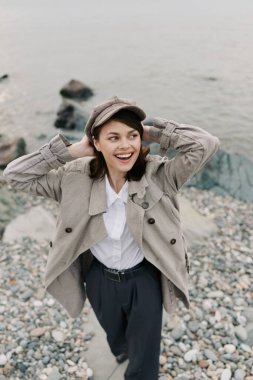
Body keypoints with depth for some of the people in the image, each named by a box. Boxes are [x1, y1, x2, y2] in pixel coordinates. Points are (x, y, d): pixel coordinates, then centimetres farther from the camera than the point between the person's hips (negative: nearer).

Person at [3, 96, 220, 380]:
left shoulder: (158, 174, -24)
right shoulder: (75, 178, -19)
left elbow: (206, 144, -32)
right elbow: (14, 175, -20)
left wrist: (153, 133, -29)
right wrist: (71, 150, -26)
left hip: (145, 277, -2)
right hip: (100, 278, 3)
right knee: (115, 335, 37)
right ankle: (121, 348, 74)